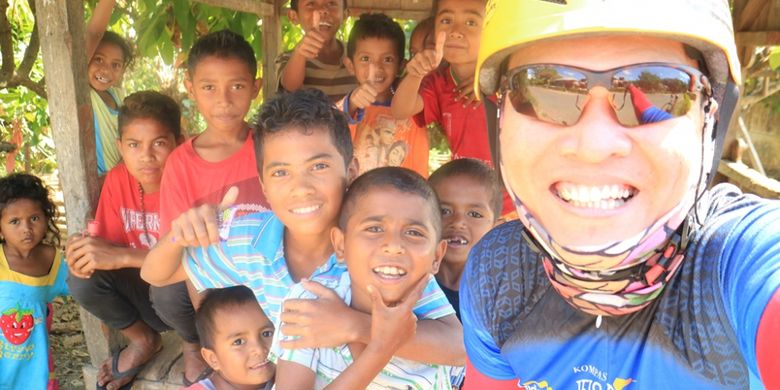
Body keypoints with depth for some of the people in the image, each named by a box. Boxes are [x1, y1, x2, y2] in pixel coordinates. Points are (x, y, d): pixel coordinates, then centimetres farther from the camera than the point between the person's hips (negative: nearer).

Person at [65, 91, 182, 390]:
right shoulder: (117, 180, -7)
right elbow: (111, 246, -1)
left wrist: (122, 256, -37)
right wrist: (85, 250, -26)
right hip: (145, 292, 5)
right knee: (82, 279, -18)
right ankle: (143, 341, 9)